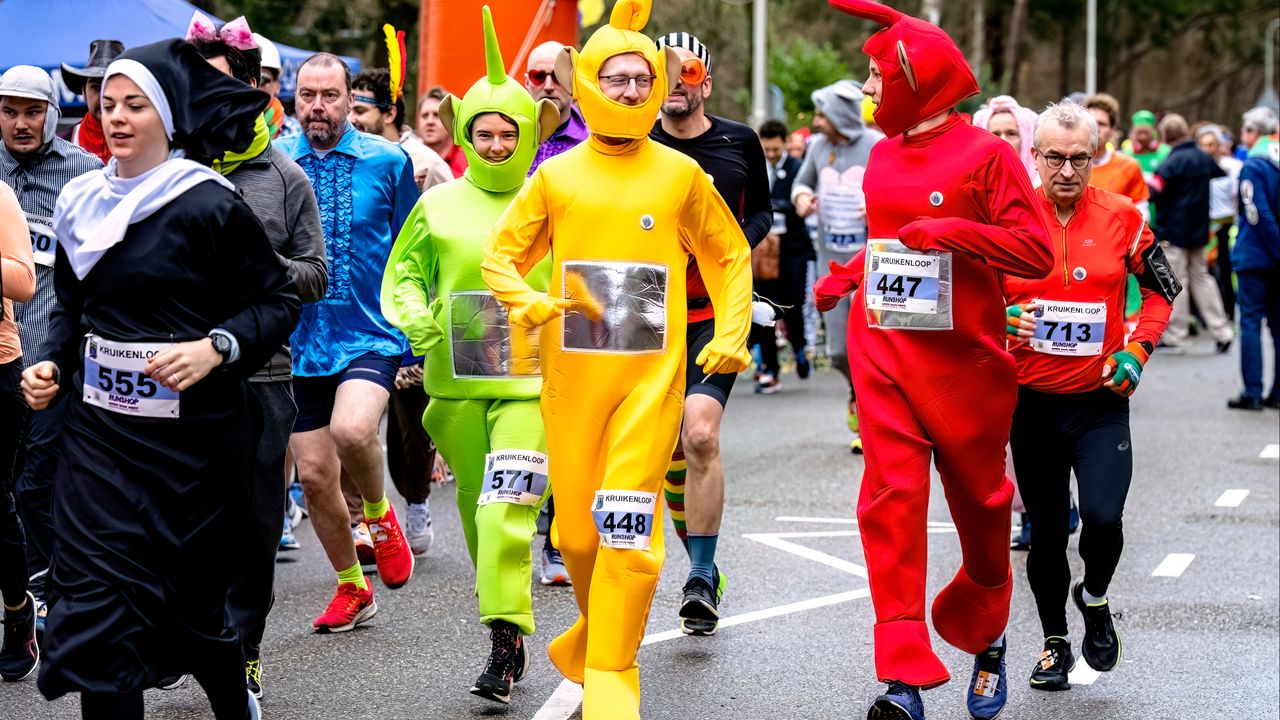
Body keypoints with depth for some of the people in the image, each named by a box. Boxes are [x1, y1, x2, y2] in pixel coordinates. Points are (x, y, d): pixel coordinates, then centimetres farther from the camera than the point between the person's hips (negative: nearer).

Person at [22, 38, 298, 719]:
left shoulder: (210, 204, -9)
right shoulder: (82, 202, 7)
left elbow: (278, 300, -7)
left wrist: (215, 348, -22)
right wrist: (52, 362, 4)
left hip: (191, 428, -4)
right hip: (99, 428, 4)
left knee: (192, 598, 8)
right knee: (96, 605, -6)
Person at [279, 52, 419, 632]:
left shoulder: (387, 162, -2)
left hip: (371, 335, -3)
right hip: (299, 341, 3)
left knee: (352, 430, -29)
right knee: (314, 474, 5)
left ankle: (379, 515, 3)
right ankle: (351, 588, 26)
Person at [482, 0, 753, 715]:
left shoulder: (681, 174, 3)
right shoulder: (557, 176, 5)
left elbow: (730, 258, 13)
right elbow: (500, 257, 10)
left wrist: (733, 336, 1)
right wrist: (529, 303, -10)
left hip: (651, 375, -2)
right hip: (572, 376, 2)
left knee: (627, 526, -12)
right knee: (577, 526, 8)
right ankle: (598, 627, 35)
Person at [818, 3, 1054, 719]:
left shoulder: (985, 154, -9)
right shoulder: (882, 157, 10)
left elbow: (1035, 252, -15)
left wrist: (953, 232, -24)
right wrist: (845, 277, 15)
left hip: (963, 358, -4)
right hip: (885, 354, 4)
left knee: (979, 504, 10)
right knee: (892, 498, -9)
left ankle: (985, 638, 36)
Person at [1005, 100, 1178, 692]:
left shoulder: (1121, 218, -3)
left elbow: (1162, 289, 9)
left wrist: (1137, 350, -4)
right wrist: (1002, 317, -14)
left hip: (1100, 399, -1)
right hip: (1032, 399, 1)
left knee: (1103, 516, -18)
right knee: (1046, 531, 10)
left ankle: (1095, 598, 14)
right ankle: (1055, 642, 29)